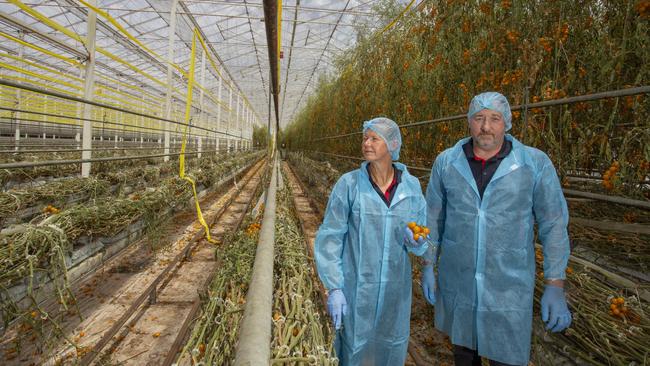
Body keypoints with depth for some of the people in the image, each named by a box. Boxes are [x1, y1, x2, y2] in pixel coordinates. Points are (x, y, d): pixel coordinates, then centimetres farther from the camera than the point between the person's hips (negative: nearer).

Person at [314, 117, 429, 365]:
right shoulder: (348, 184, -10)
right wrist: (334, 287, -13)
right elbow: (330, 238, -8)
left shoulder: (411, 186, -2)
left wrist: (416, 242, -16)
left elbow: (421, 242, 7)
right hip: (356, 287, -2)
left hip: (395, 288, 3)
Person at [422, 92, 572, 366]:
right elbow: (433, 216, 3)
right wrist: (429, 265, 4)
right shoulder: (446, 162, -5)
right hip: (456, 279, 2)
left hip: (509, 285, -2)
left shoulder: (536, 163, -10)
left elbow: (554, 224, -5)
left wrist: (555, 286, -7)